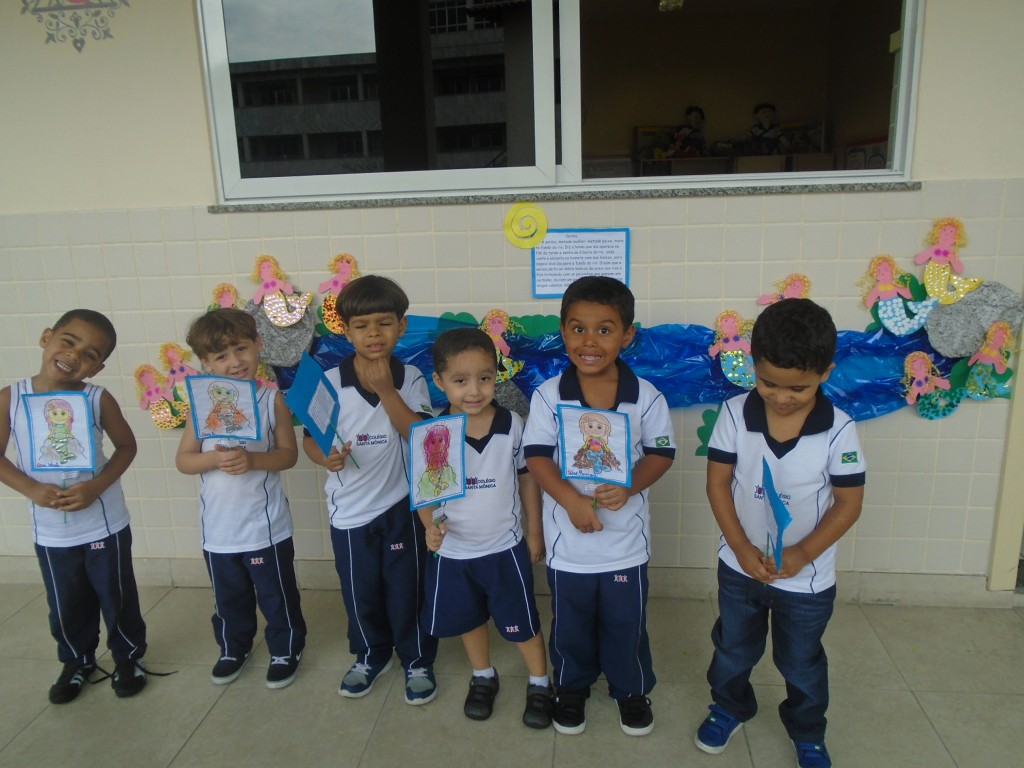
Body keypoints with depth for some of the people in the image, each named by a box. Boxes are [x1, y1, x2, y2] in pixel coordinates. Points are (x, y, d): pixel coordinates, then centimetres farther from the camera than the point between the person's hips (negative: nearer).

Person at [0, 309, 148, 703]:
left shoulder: (99, 399, -13)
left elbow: (126, 446, -3)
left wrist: (96, 486, -18)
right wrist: (32, 489, -17)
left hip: (104, 525, -1)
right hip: (50, 532, 2)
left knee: (118, 599, 13)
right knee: (67, 606, 19)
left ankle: (129, 656, 38)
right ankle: (77, 661, 45)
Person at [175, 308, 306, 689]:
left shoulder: (272, 400, -11)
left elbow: (288, 454, -9)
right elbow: (183, 459, -3)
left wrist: (253, 459, -26)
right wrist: (214, 459, -23)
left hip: (266, 527, -3)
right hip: (218, 528, 3)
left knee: (277, 596, 13)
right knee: (229, 598, 23)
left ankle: (286, 650, 35)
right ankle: (233, 648, 46)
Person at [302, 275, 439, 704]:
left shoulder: (411, 380, -6)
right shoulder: (329, 383, -8)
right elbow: (311, 439, -2)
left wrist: (387, 390, -24)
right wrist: (325, 456, -24)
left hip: (401, 506, -1)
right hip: (350, 509, 1)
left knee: (407, 589, 10)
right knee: (360, 592, 16)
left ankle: (418, 661, 32)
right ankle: (371, 656, 41)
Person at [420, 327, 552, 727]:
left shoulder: (513, 426, -14)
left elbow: (527, 480, -2)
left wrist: (535, 533, 2)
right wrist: (430, 526, -24)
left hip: (505, 548, -1)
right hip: (453, 550, 1)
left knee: (521, 621, 13)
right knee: (468, 618, 22)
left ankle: (540, 684, 37)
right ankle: (483, 677, 47)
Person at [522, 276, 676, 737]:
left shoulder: (646, 397, -10)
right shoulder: (548, 396, -11)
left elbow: (661, 453, -4)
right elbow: (537, 456, -11)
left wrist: (628, 487, -21)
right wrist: (571, 499, -25)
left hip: (627, 536, 0)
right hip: (568, 536, 0)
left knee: (626, 622, 17)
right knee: (571, 623, 19)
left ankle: (631, 689, 43)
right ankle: (572, 686, 44)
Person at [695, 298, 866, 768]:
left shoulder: (838, 431, -19)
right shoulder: (735, 414, -16)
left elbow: (848, 503, -12)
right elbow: (717, 482, -10)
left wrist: (802, 554, -21)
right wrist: (741, 547, -17)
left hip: (807, 577, -1)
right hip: (740, 566, 2)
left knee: (801, 664, 21)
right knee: (733, 649, 24)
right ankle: (730, 707, 51)